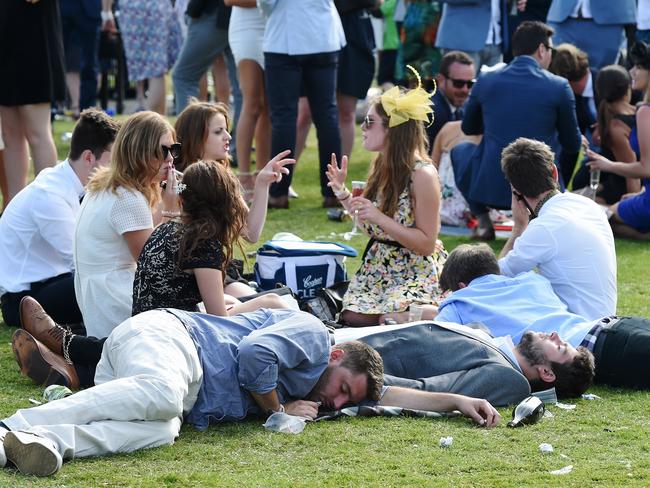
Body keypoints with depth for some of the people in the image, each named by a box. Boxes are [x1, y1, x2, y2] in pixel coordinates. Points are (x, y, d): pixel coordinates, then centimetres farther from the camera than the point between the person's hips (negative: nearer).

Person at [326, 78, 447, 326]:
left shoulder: (422, 175, -18)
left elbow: (426, 244, -18)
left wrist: (378, 217, -25)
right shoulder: (381, 166, 6)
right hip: (378, 267, 7)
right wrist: (342, 192, 0)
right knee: (354, 318, -12)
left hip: (416, 271, -7)